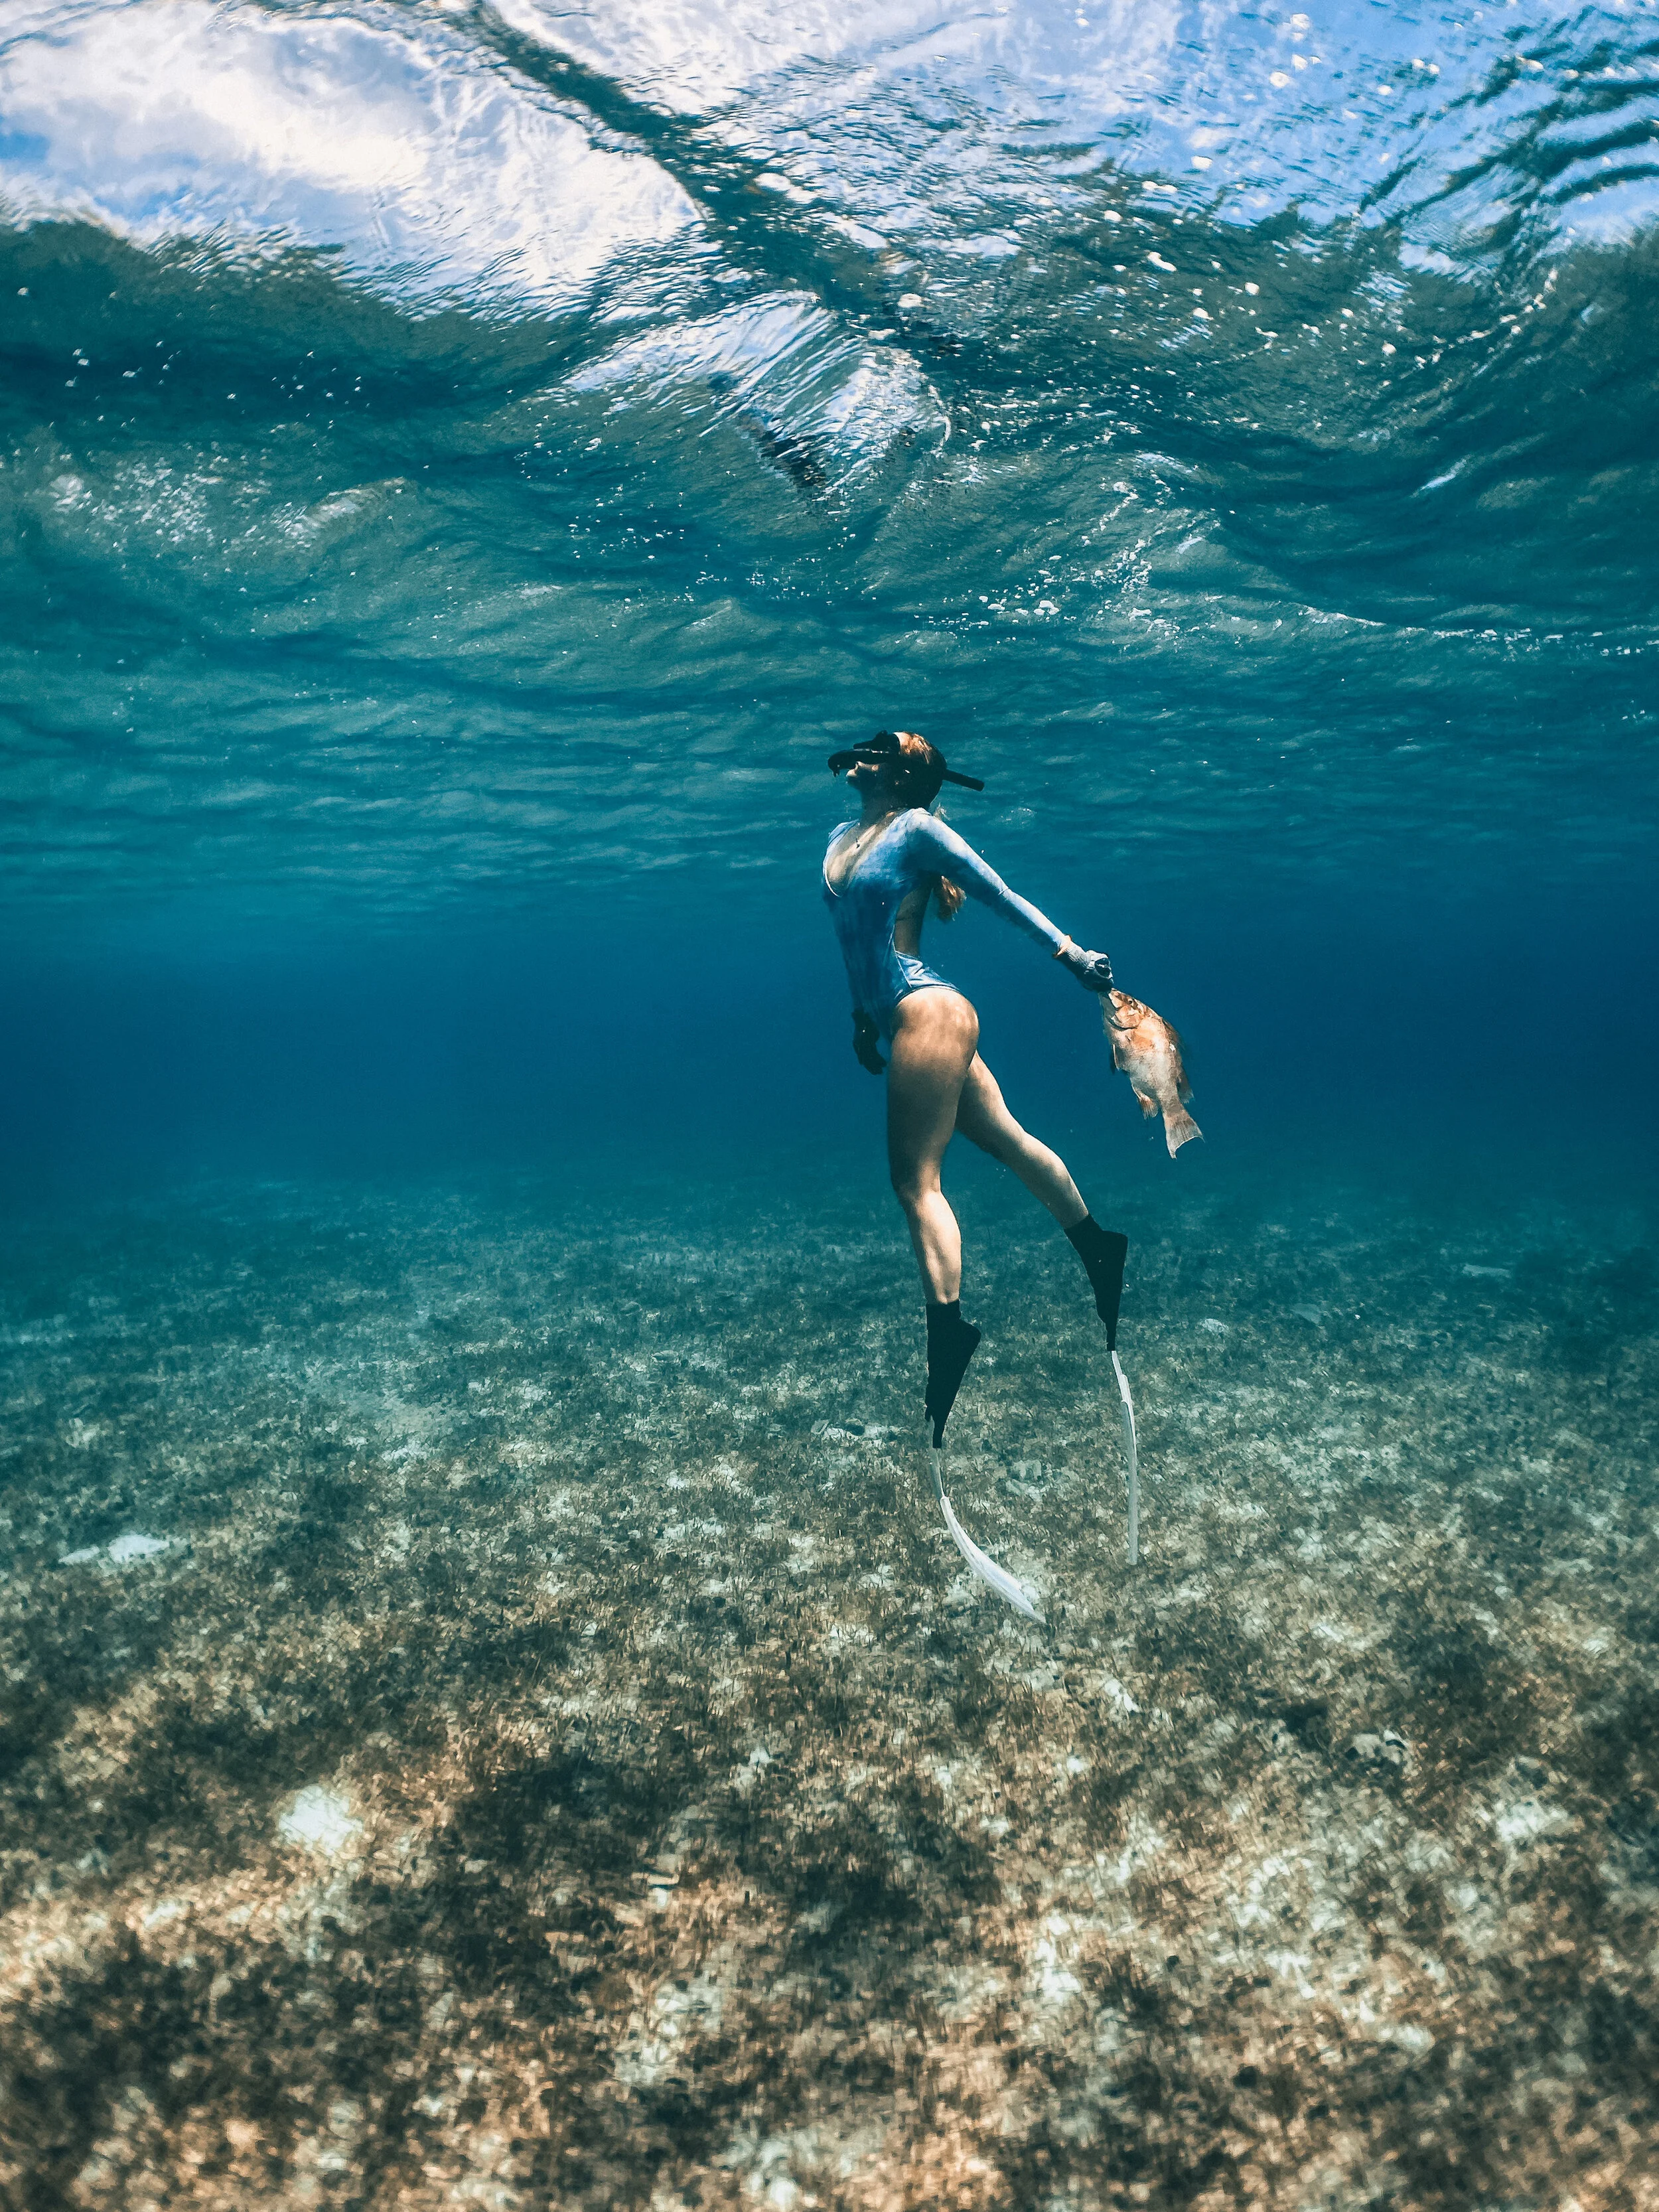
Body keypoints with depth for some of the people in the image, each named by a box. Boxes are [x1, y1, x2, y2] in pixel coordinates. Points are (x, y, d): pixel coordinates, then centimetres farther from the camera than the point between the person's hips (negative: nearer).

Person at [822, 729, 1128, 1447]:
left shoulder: (916, 828, -6)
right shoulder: (840, 837, 15)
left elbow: (1001, 895, -5)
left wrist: (1070, 953, -10)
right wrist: (860, 1022, 27)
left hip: (926, 1011, -8)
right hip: (896, 1017, 8)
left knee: (916, 1180, -13)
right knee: (1007, 1141, 17)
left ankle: (948, 1328, -14)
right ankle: (1099, 1246, 31)